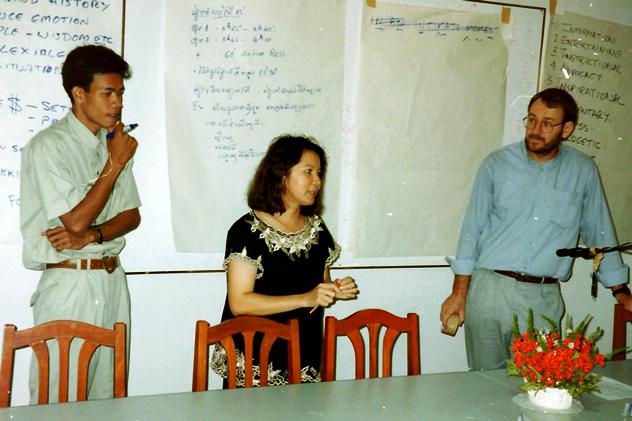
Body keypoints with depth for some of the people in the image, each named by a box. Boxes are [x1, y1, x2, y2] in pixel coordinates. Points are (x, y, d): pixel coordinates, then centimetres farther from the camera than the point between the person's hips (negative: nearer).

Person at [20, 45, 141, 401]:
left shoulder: (115, 143, 10)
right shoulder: (48, 146, -10)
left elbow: (132, 215, 9)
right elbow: (76, 220, -17)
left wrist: (92, 234, -11)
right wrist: (114, 165, -12)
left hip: (113, 280, 6)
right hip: (70, 283, -6)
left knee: (105, 395, 11)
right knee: (58, 401, 1)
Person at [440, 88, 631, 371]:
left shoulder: (583, 171, 6)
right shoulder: (497, 164, 2)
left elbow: (599, 232, 14)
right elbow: (473, 228, 2)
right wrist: (459, 292, -2)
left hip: (544, 299, 1)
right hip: (489, 291, 0)